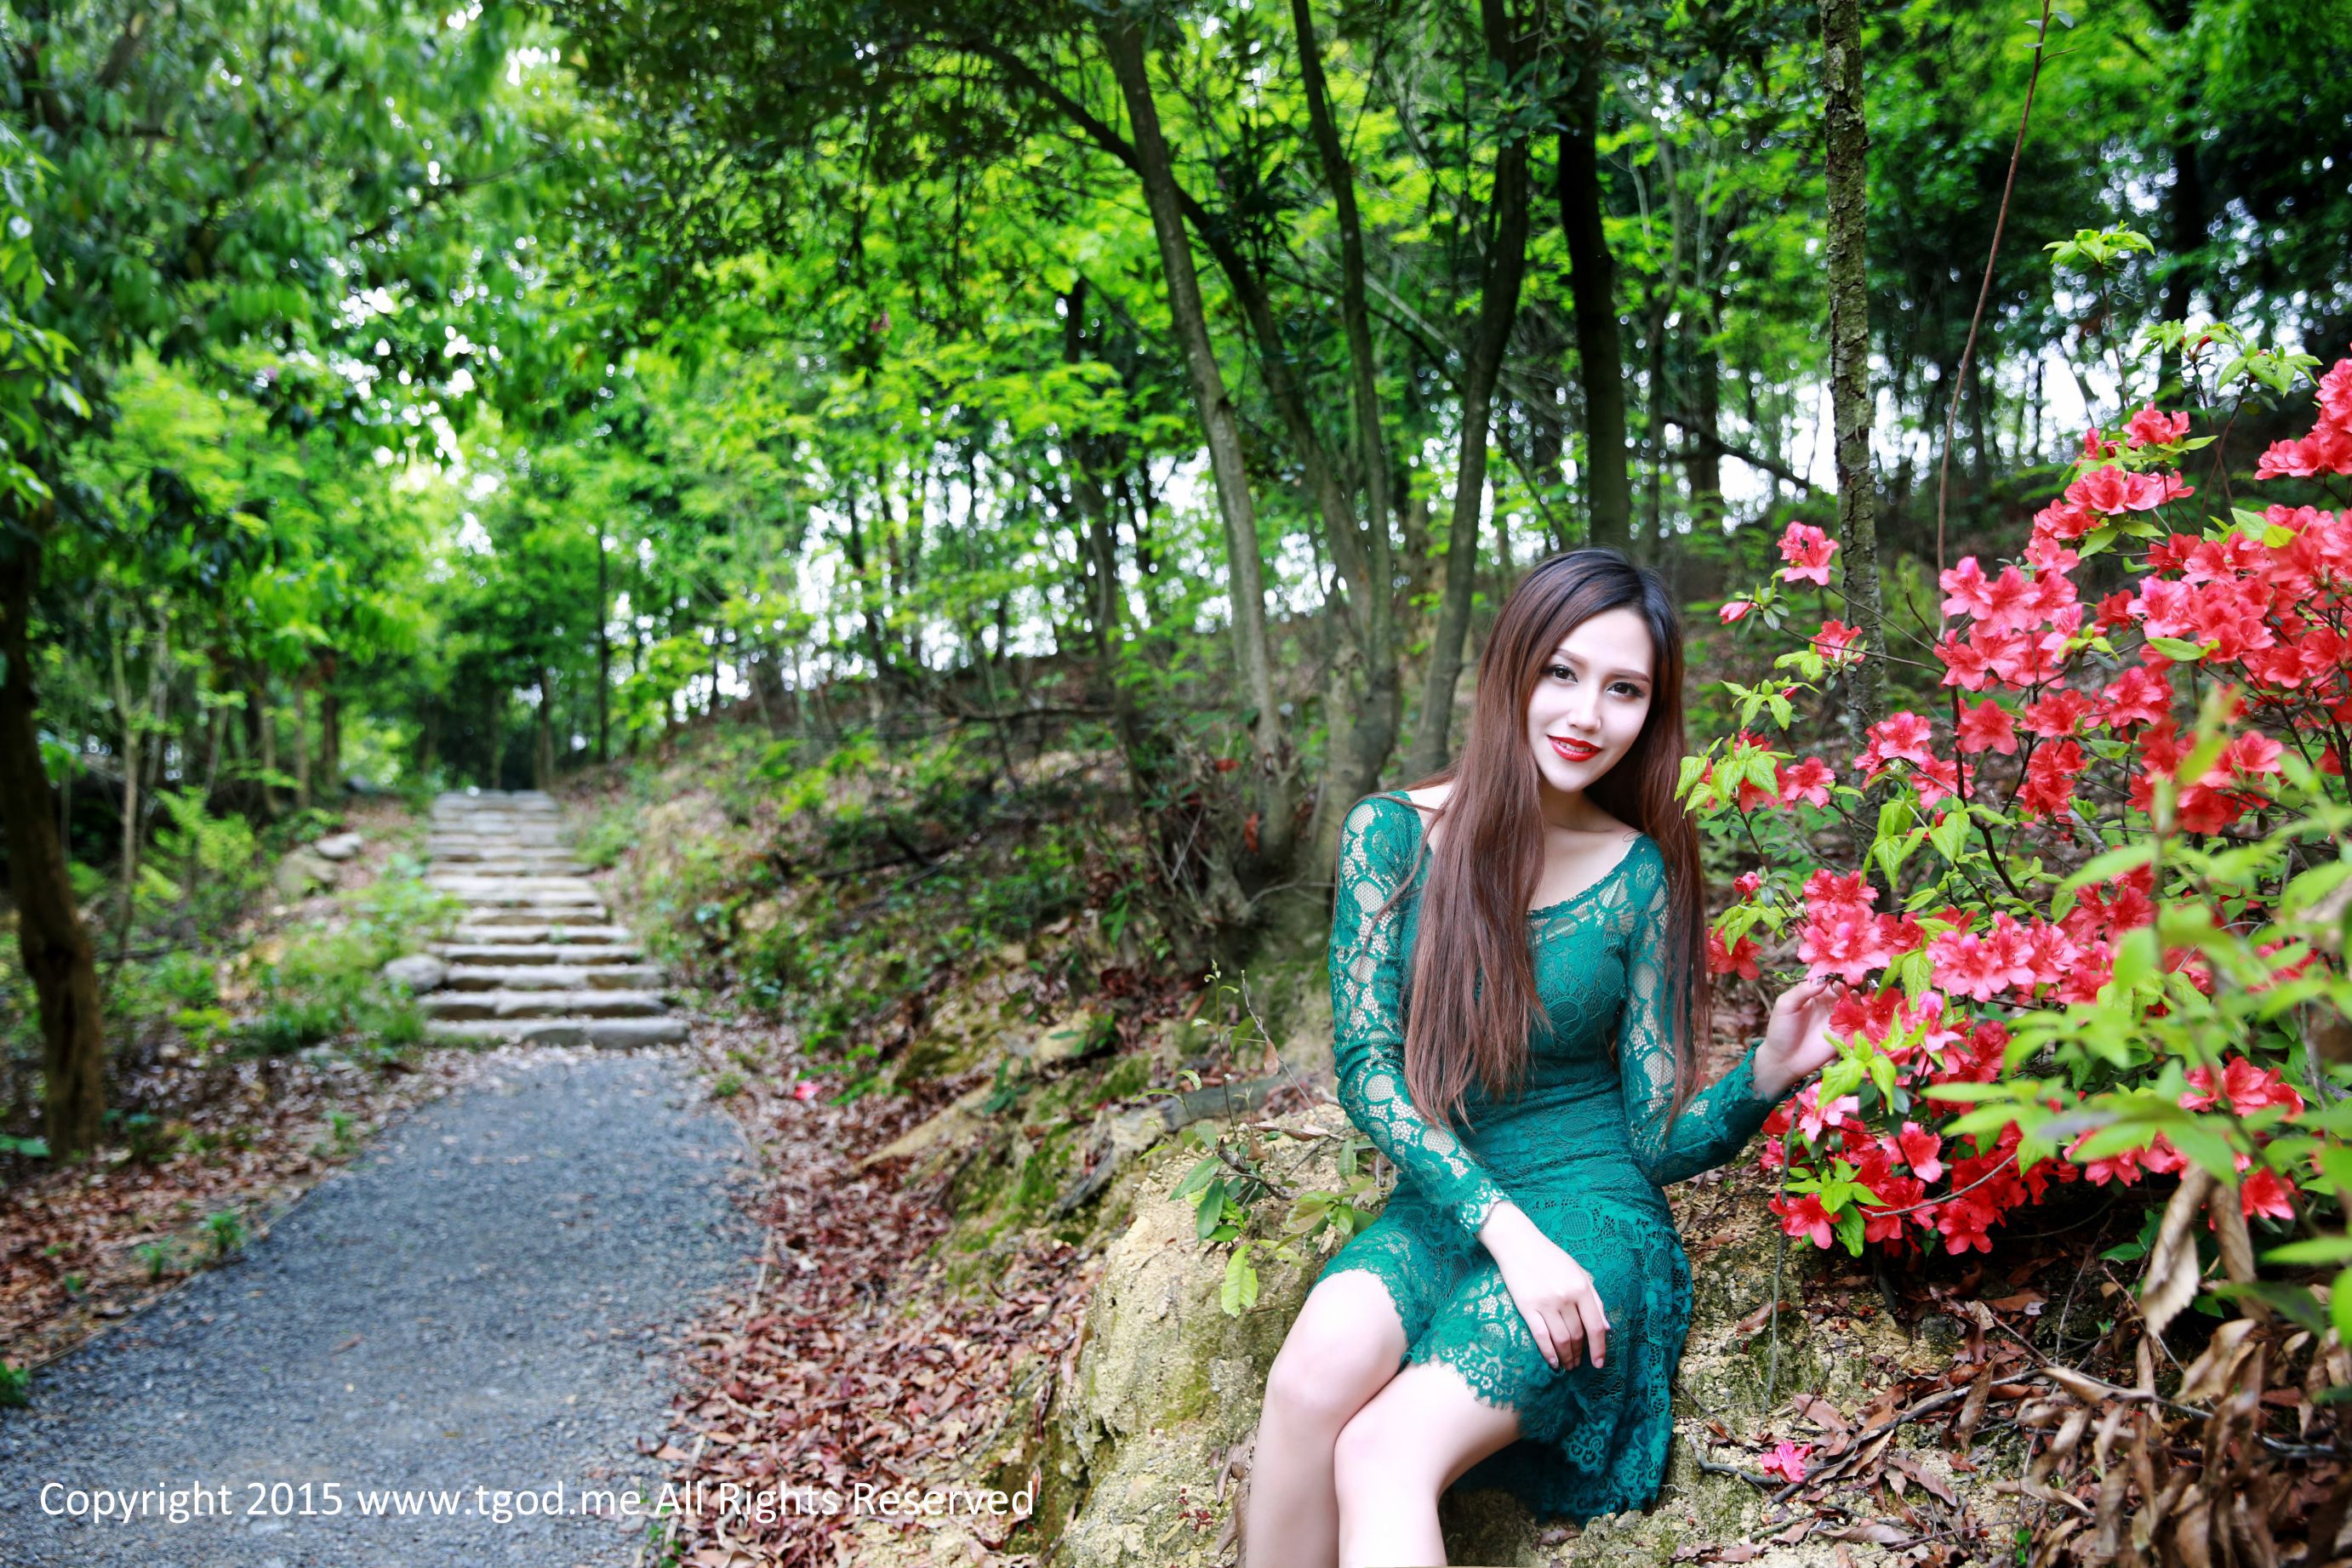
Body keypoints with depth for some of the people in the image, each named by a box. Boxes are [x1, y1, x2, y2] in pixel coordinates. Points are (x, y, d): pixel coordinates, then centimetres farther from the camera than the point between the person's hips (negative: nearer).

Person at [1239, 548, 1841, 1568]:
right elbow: (1365, 1067, -7)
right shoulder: (1395, 834, -3)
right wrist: (1500, 1221, -18)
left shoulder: (1641, 877, -3)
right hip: (1439, 1206, 2)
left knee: (1384, 1454, -28)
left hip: (1592, 1214, -2)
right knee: (1315, 1373, -30)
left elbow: (1658, 1140, 0)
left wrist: (1766, 1075, -21)